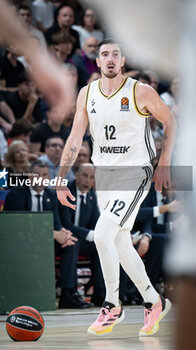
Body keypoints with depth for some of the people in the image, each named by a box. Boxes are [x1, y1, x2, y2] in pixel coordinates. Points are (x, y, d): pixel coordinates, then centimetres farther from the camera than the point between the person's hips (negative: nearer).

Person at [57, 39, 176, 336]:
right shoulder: (87, 94, 3)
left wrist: (164, 164, -3)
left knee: (102, 234, -20)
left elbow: (169, 122, 3)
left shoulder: (141, 92, -10)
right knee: (120, 244, 12)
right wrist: (60, 180, 2)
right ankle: (154, 303, 29)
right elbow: (75, 140, 7)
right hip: (104, 175, 6)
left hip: (135, 173, -6)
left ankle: (112, 306, -7)